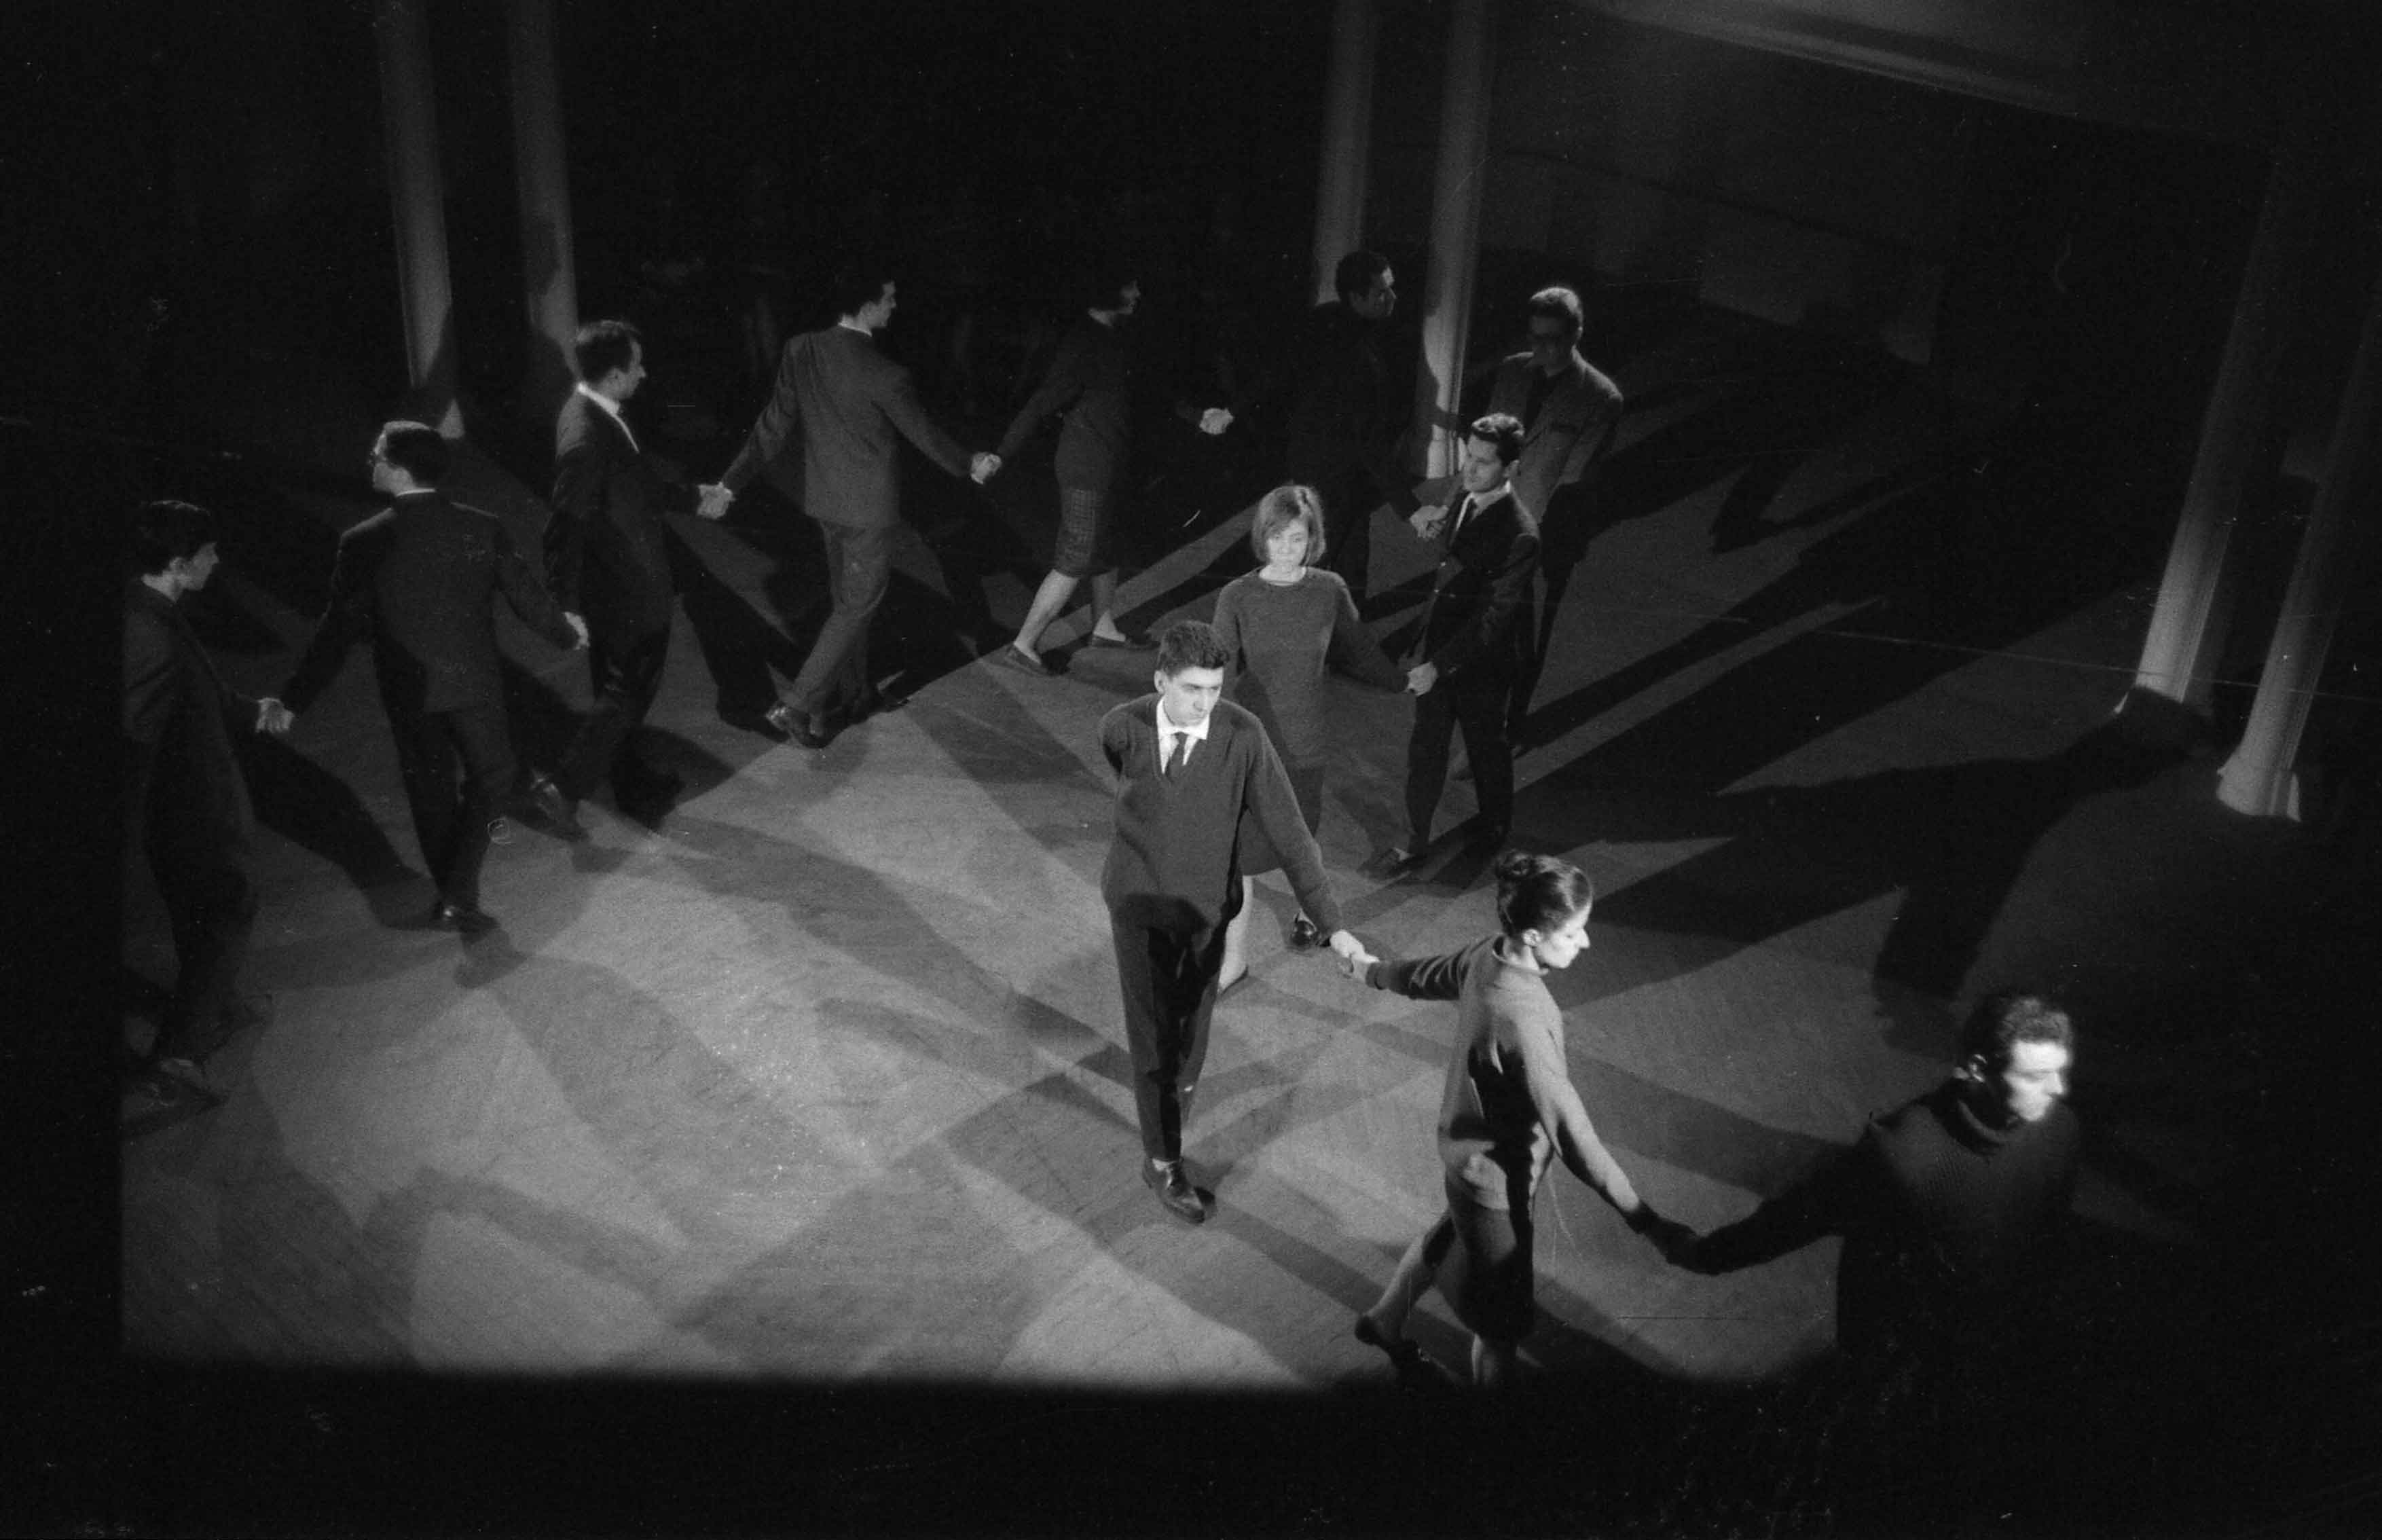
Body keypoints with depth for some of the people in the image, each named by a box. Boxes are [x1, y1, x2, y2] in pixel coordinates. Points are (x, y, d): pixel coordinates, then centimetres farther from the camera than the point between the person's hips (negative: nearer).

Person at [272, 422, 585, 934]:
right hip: (474, 682, 0)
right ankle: (459, 895, 4)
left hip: (407, 690, 0)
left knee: (431, 791, 17)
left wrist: (294, 700, -3)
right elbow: (527, 595, 0)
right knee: (490, 777, 16)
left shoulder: (364, 542, -13)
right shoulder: (481, 529, -10)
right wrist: (567, 633, 20)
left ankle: (451, 893, 27)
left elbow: (336, 631, -11)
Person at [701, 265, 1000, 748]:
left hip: (825, 499, 7)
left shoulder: (800, 352, -8)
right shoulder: (885, 375, -24)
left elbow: (772, 428, -8)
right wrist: (971, 466, 9)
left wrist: (730, 484, -2)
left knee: (847, 597, 22)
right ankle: (801, 706, 1)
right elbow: (925, 435, -9)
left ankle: (855, 694, 36)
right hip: (868, 506, -7)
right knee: (856, 605, 5)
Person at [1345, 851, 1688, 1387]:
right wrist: (1645, 1221, -33)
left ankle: (1384, 1320, 60)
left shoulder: (1488, 955, -14)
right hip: (1495, 1177, -9)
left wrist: (1374, 971, 30)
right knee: (1504, 1319, 13)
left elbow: (1428, 975, 8)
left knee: (1452, 1235, 36)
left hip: (1465, 1147, 9)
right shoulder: (1520, 1022, -40)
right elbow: (1571, 1135, -37)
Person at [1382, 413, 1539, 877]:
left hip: (1481, 662, -6)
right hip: (1438, 645, 6)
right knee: (1425, 747, 13)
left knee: (1486, 748, 18)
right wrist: (1432, 524, -5)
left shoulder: (1519, 535, -28)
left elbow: (1494, 617, -26)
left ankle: (1494, 825, 44)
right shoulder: (1460, 491, -5)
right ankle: (1415, 840, 26)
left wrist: (1440, 664, -27)